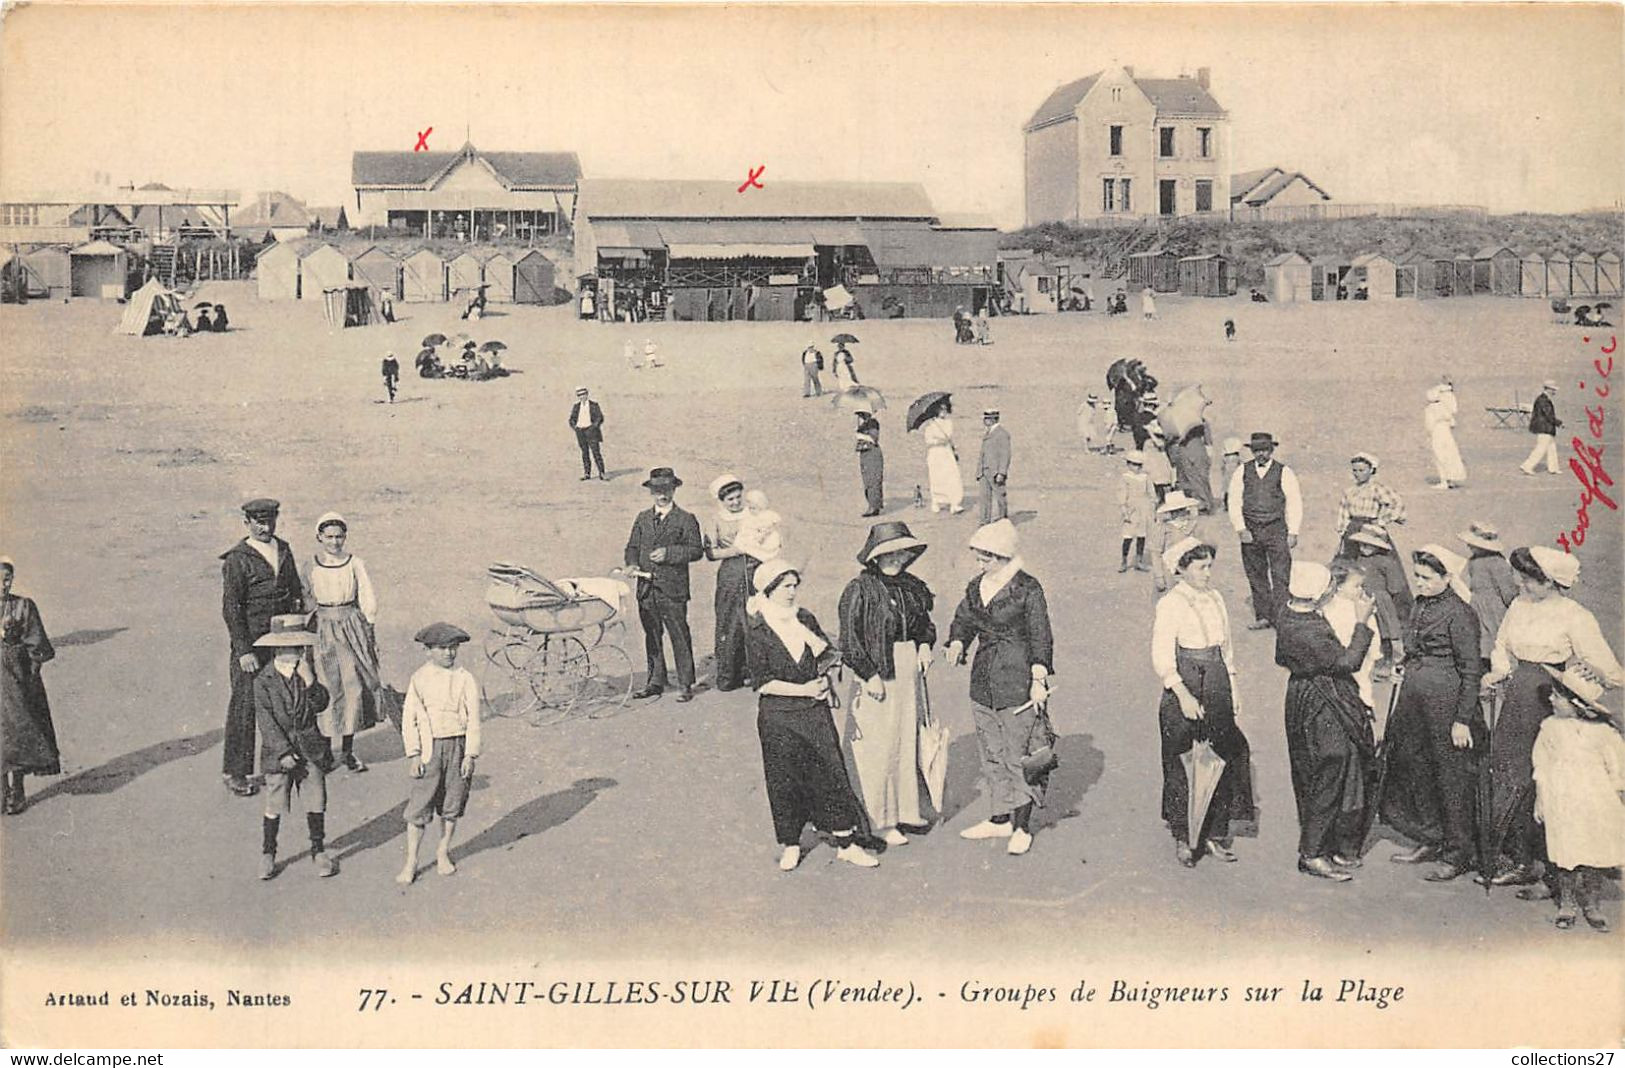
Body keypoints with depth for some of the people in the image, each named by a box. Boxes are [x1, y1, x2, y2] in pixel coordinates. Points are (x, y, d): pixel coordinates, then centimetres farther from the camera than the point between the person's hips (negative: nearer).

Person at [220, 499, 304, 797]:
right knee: (245, 705, -2)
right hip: (251, 640, -6)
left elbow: (296, 594, 19)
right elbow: (231, 608, -12)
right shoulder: (237, 559, -10)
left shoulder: (283, 549, 10)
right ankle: (234, 772, 7)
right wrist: (244, 651, -16)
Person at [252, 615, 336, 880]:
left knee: (316, 803, 6)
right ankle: (267, 855, 21)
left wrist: (309, 681, -21)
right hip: (278, 752, -3)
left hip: (310, 750, 3)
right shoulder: (264, 681, -8)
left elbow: (321, 705, -5)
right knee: (274, 808, 4)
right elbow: (266, 719, -12)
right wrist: (283, 751, -16)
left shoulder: (305, 673, 3)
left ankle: (318, 851, 22)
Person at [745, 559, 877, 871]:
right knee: (785, 780, 5)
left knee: (831, 772, 1)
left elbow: (831, 656, 7)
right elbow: (763, 682, -11)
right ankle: (790, 845, 21)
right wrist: (803, 690, -13)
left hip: (815, 712, 3)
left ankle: (846, 843, 7)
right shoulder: (758, 634, -7)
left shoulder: (806, 620, 6)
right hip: (778, 718, -3)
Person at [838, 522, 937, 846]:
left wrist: (925, 645, 3)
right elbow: (850, 638, -13)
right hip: (877, 674, -7)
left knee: (908, 740, 14)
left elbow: (925, 622, 23)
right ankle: (879, 821, 6)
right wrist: (869, 674, -17)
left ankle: (904, 809, 28)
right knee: (878, 746, -3)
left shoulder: (912, 587, 8)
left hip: (910, 670, 7)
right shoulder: (860, 590, -12)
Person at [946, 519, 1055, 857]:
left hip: (1018, 680, -7)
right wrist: (957, 643, -6)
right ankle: (1001, 818, 27)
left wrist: (1038, 680, -13)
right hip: (984, 680, 7)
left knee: (1018, 753, -1)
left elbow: (1040, 636, -9)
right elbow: (963, 619, 16)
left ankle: (1022, 828, 8)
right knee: (991, 753, 14)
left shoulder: (1027, 589, -10)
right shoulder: (977, 587, 7)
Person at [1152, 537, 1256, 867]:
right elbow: (1161, 658, -16)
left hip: (1217, 691, 6)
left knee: (1228, 757, 5)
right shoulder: (1170, 604, -9)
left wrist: (1232, 692, 14)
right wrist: (1183, 694, -25)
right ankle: (1182, 838, 17)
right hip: (1182, 690, -6)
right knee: (1179, 765, 3)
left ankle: (1215, 834, 16)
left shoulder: (1215, 599, 10)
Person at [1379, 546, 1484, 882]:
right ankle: (1431, 841, 31)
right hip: (1414, 697, 9)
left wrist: (1463, 719, -16)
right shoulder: (1422, 605, 8)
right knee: (1415, 767, 15)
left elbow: (1471, 671, -15)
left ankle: (1459, 855, 13)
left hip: (1445, 701, -8)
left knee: (1451, 777, 1)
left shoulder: (1459, 614, -16)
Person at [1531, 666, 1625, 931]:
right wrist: (1539, 801, 9)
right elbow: (1541, 768, 9)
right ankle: (1565, 905, 12)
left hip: (1597, 802, 0)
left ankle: (1590, 904, 18)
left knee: (1598, 853, 1)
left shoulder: (1602, 729, 0)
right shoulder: (1550, 727, 3)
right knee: (1567, 853, -3)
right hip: (1562, 803, 0)